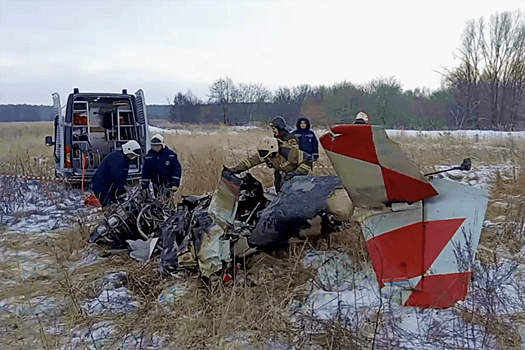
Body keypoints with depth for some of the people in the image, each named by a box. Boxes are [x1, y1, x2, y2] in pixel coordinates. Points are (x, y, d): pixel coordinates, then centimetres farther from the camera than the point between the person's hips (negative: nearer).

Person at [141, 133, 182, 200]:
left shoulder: (171, 154, -3)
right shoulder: (149, 156, 7)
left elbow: (177, 169, -4)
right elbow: (145, 172, 11)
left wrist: (175, 184, -12)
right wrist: (145, 187, 5)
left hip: (168, 184, -4)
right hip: (156, 184, 4)